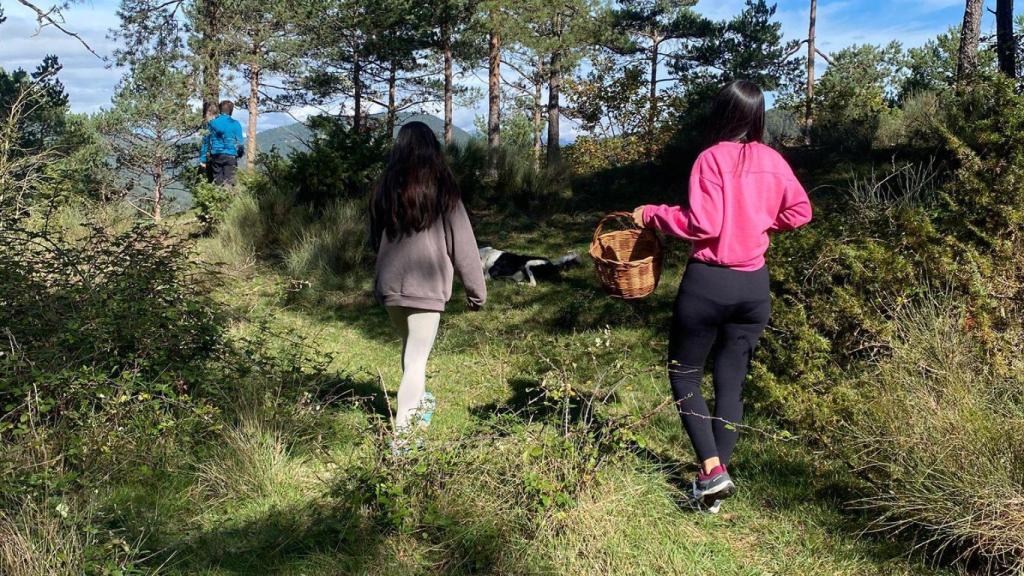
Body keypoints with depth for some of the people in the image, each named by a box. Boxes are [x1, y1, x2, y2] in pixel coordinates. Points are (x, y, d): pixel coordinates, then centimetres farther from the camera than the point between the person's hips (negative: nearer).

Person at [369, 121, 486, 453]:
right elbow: (462, 244, -5)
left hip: (390, 285, 4)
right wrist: (476, 289, 3)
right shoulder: (442, 190, -8)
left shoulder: (385, 188, 3)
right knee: (416, 359, 0)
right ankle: (402, 434, -2)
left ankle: (417, 403, 45)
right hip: (427, 287, -4)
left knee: (410, 346, 25)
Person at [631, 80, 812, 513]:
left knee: (684, 377, 9)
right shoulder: (773, 161, 5)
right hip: (754, 285, 5)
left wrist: (652, 214, -7)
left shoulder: (712, 158, -12)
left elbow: (703, 224, -19)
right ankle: (717, 475, 16)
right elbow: (799, 212, 13)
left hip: (709, 282, -5)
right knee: (732, 382, 12)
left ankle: (713, 471, -4)